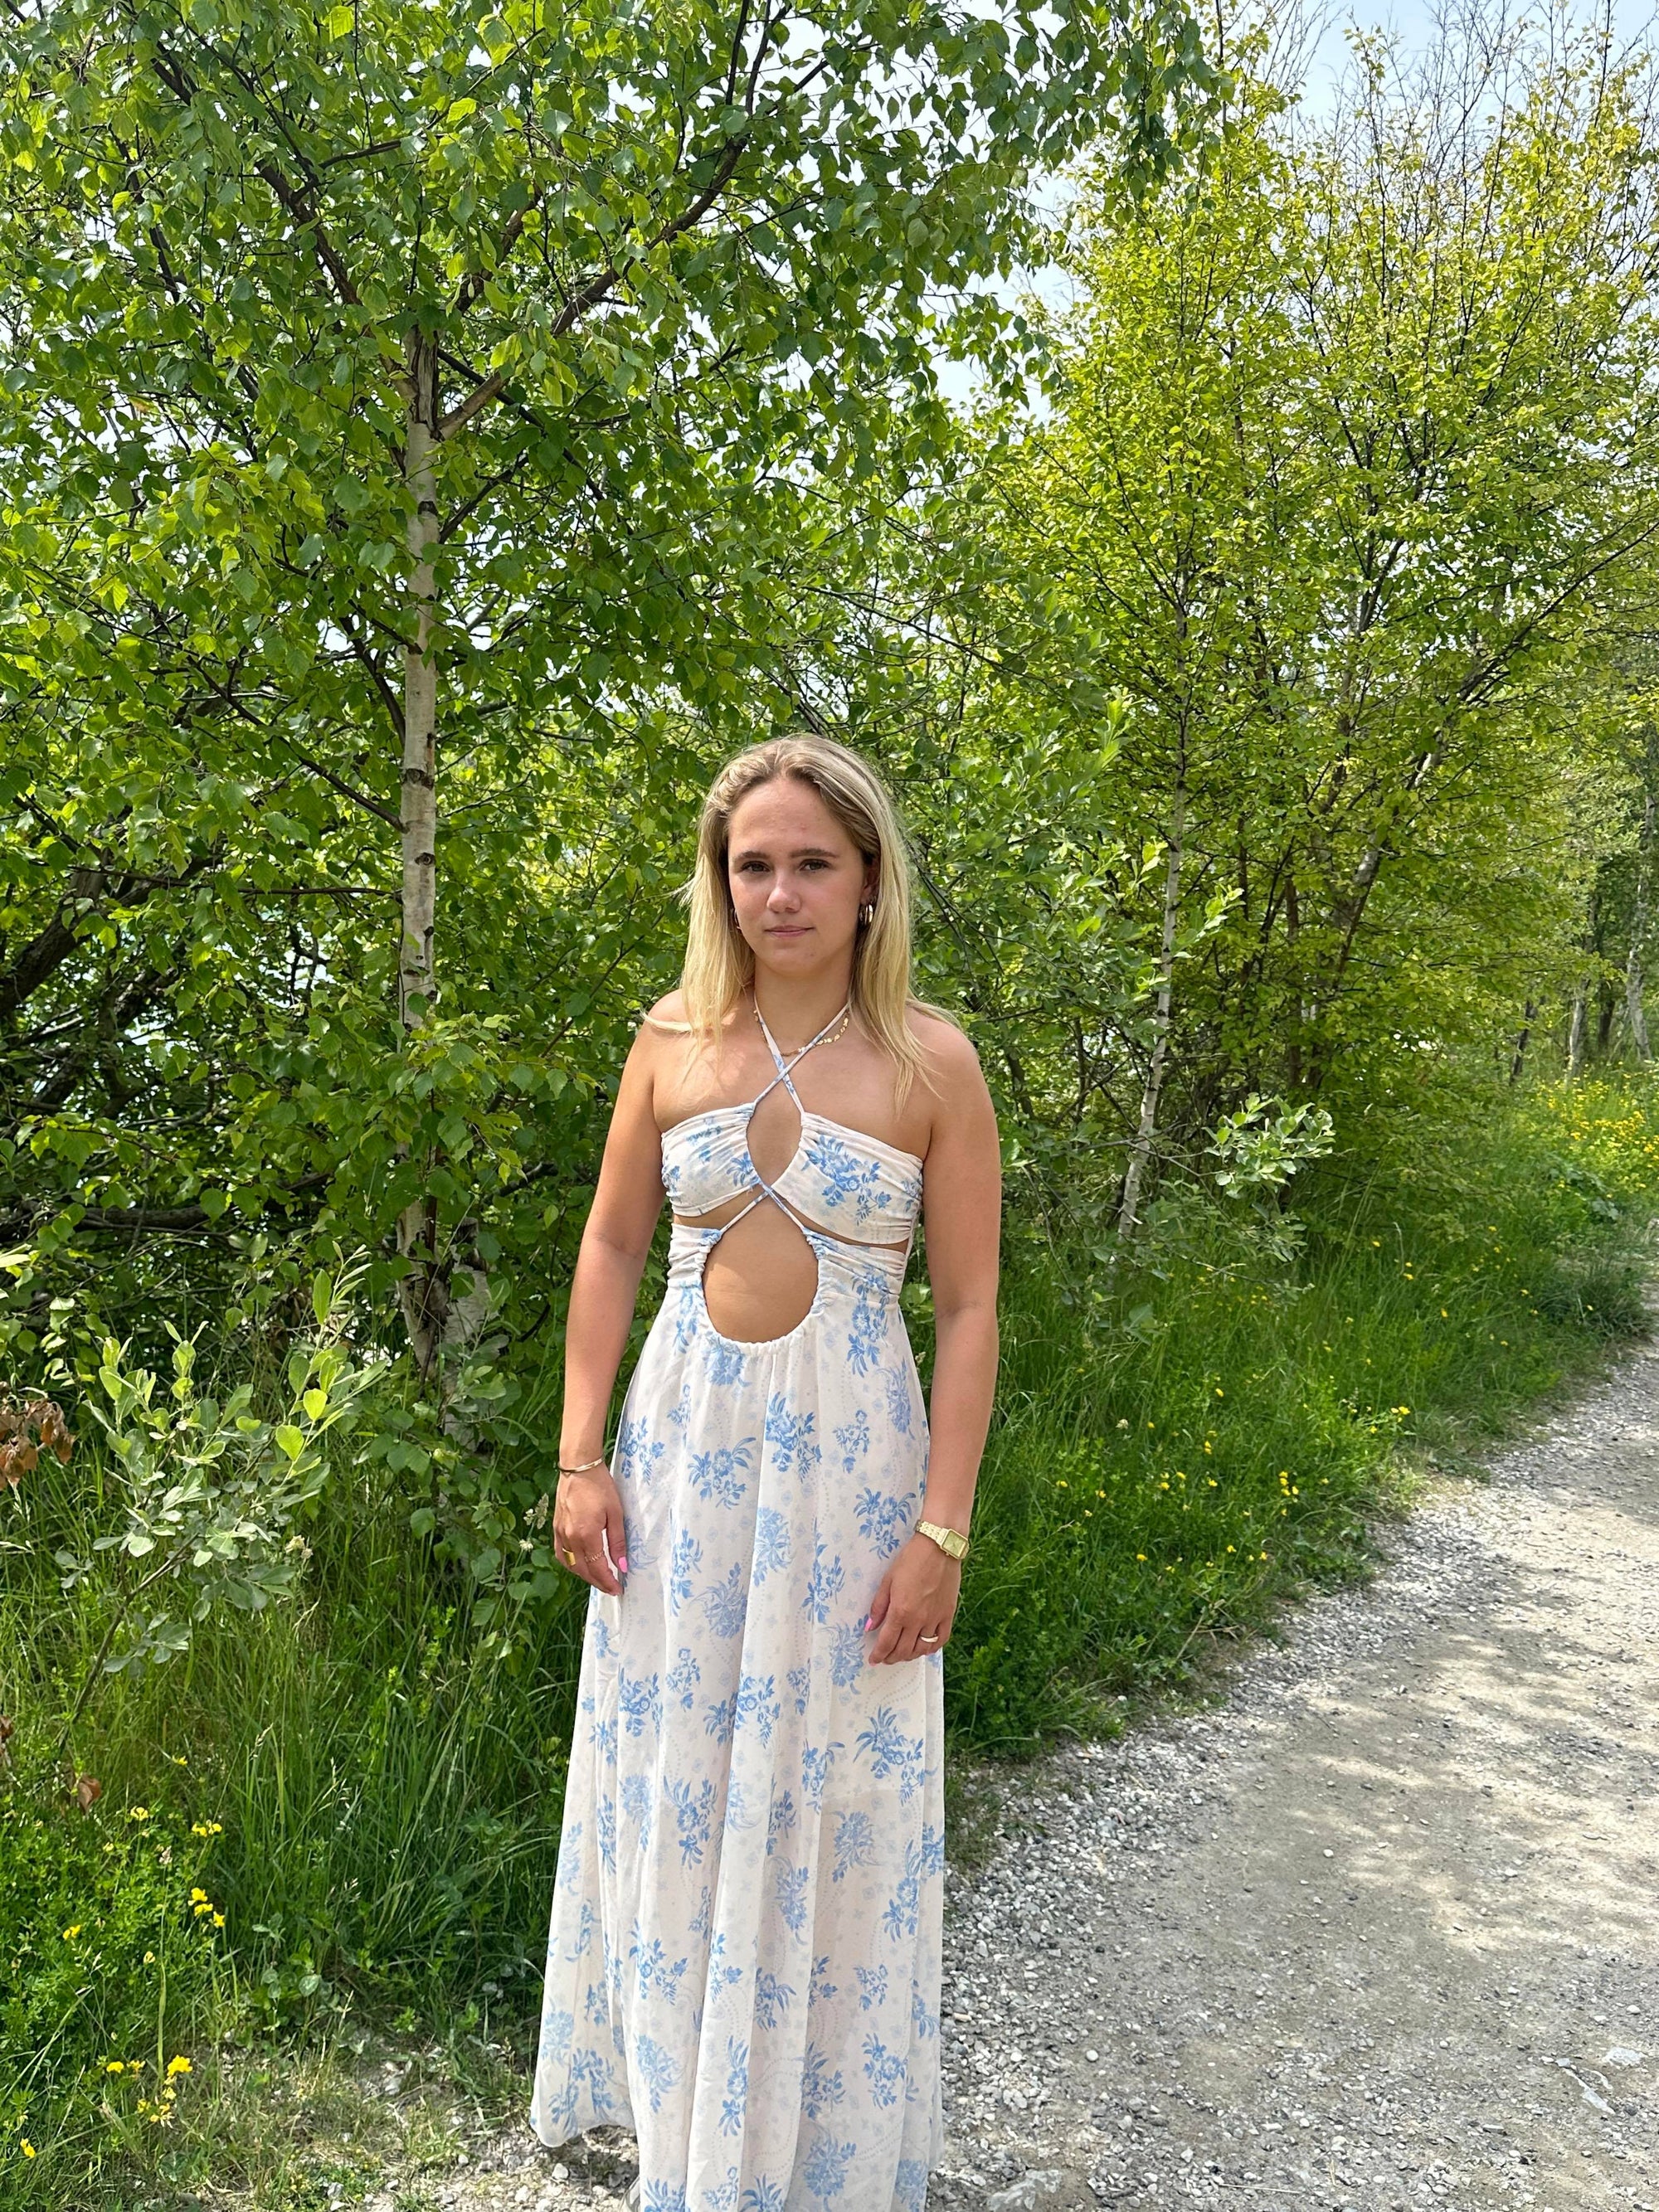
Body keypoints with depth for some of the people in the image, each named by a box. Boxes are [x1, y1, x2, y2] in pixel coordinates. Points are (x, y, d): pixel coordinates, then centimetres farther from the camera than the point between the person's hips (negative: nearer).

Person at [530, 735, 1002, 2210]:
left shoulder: (930, 1061, -8)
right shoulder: (676, 1038, 0)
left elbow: (968, 1309, -6)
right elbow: (613, 1247, 7)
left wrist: (941, 1533, -10)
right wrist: (582, 1458, 1)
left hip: (846, 1461, -2)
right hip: (684, 1445, 3)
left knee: (827, 1805, 10)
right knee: (671, 1790, 15)